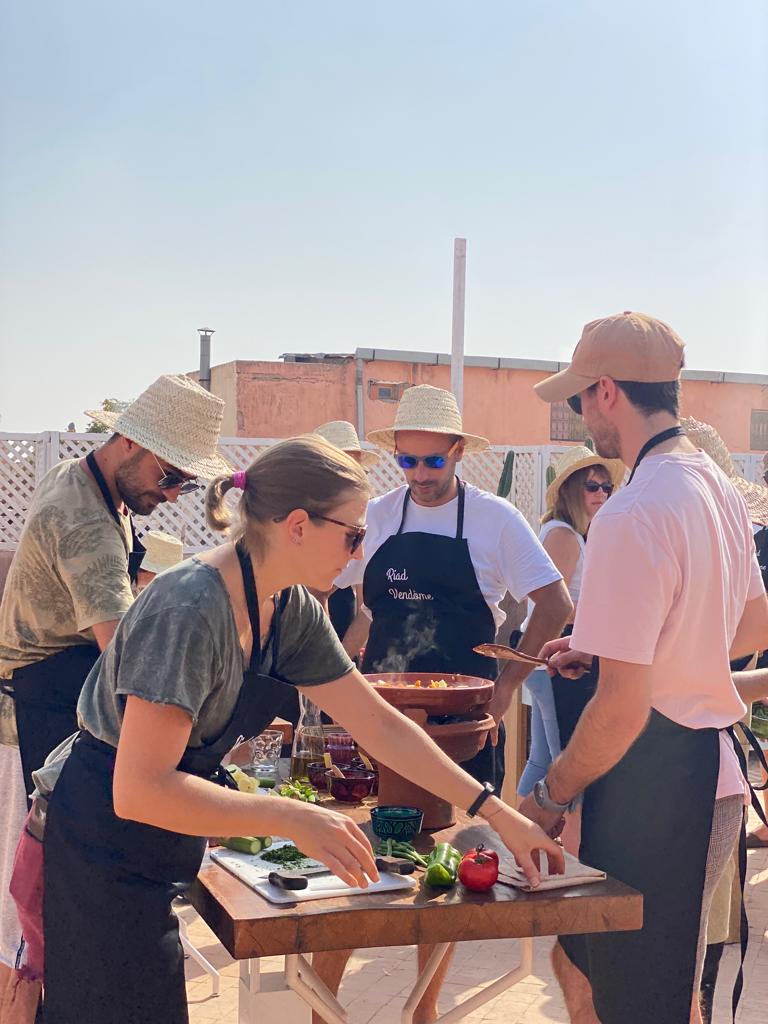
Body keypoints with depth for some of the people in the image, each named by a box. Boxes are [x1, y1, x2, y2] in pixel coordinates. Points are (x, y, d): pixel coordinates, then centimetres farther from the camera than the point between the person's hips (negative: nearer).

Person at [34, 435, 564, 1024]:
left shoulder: (291, 609, -1)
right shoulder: (190, 610, -27)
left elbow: (379, 724, 2)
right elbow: (140, 789, -31)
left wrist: (496, 813, 0)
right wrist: (293, 820, -33)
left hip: (157, 854, 8)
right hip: (104, 855, -8)